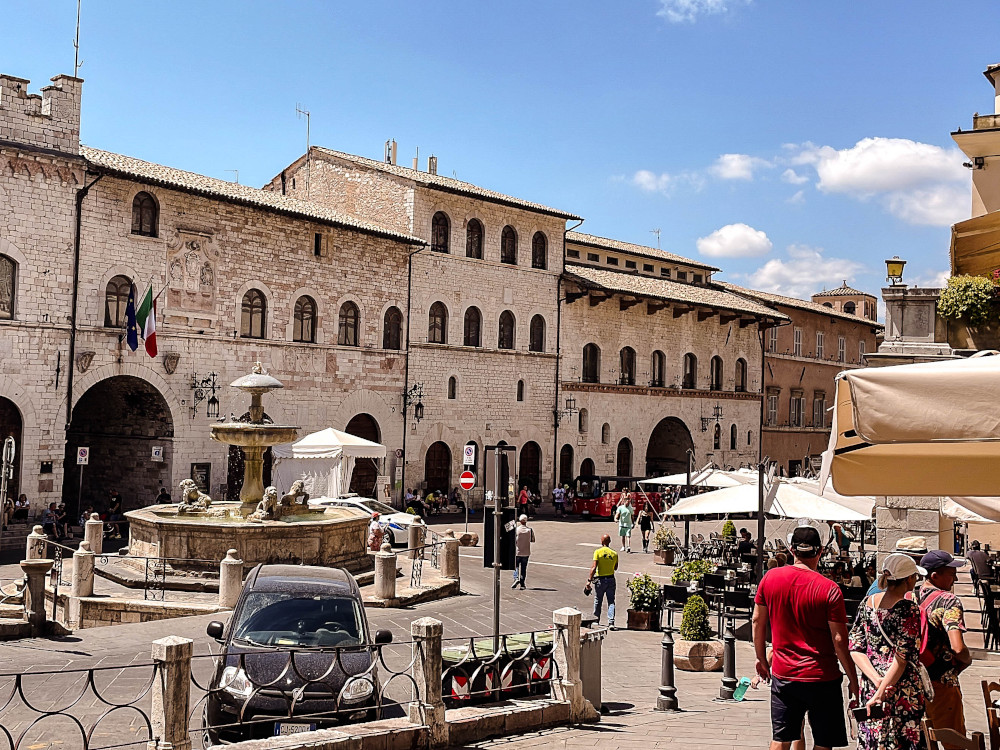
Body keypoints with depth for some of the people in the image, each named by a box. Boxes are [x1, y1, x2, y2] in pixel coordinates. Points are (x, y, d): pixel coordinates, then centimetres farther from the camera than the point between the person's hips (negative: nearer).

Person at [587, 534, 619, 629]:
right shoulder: (614, 554, -1)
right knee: (611, 602, 3)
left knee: (598, 601, 15)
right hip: (611, 579, 2)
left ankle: (596, 620, 28)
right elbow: (615, 568, 12)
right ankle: (611, 622, -7)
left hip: (600, 579, -2)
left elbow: (594, 567, -16)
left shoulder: (598, 552, -10)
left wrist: (589, 580, -13)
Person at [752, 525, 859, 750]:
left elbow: (758, 621, 6)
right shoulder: (829, 589, -13)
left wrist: (761, 658, 19)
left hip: (782, 674, 3)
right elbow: (839, 640, -12)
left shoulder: (770, 578, -2)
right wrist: (853, 679, -1)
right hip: (822, 677, -3)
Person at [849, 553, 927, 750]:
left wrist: (877, 680, -9)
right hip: (903, 688, -6)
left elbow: (855, 649, 0)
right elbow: (901, 659, -17)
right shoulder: (909, 610, -14)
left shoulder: (867, 603, 3)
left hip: (869, 688, 6)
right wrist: (880, 694, -13)